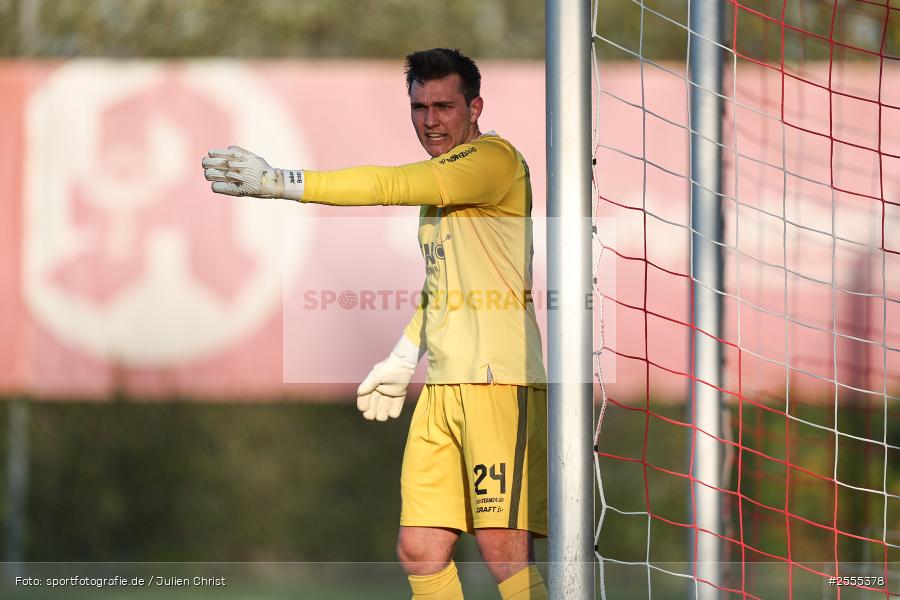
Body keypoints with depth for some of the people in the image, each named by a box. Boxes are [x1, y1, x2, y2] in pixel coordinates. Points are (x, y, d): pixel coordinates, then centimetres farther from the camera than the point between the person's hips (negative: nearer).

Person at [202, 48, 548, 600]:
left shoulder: (495, 158, -7)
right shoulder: (438, 178, 21)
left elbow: (391, 186, -20)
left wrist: (282, 182, -22)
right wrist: (403, 361, 33)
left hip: (501, 382, -9)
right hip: (442, 387, 9)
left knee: (505, 554, -14)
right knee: (420, 552, 1)